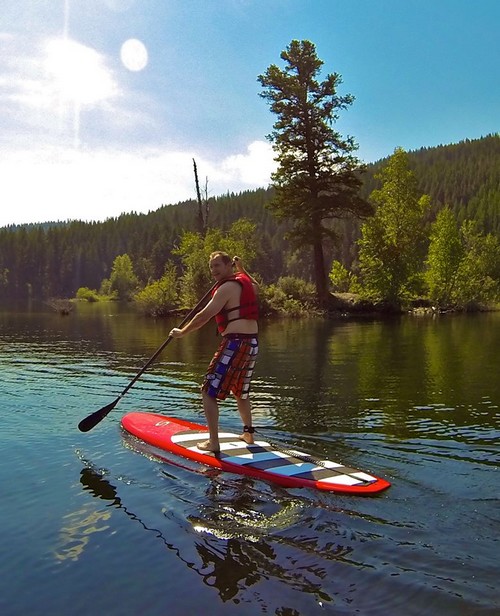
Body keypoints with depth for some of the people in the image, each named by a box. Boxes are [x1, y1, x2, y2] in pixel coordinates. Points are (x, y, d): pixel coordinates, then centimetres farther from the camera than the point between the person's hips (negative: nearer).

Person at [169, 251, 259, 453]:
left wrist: (181, 332, -5)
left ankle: (213, 442, -3)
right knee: (241, 391, 24)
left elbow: (205, 316, -16)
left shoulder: (227, 287, -11)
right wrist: (240, 266, 45)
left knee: (209, 392, -2)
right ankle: (248, 434, 32)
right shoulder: (245, 281, 14)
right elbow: (255, 286, 41)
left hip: (235, 343, -9)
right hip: (252, 342, 9)